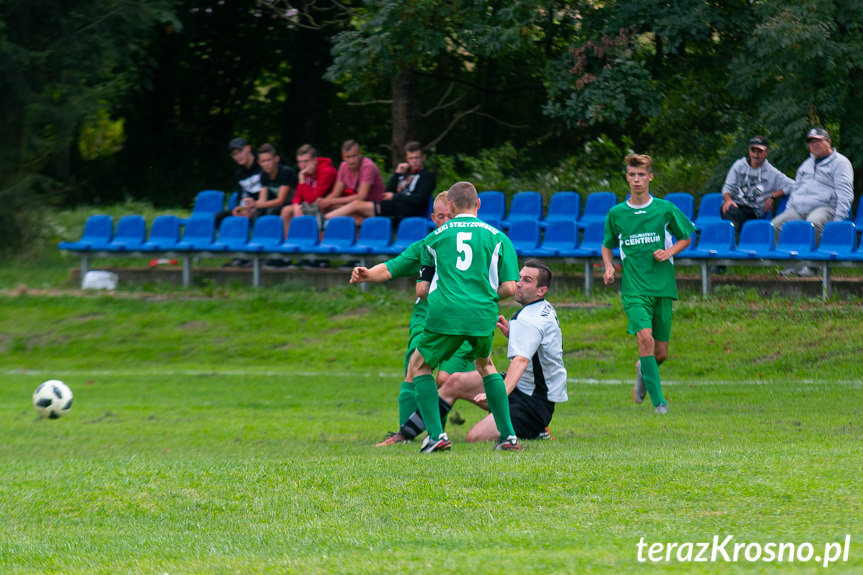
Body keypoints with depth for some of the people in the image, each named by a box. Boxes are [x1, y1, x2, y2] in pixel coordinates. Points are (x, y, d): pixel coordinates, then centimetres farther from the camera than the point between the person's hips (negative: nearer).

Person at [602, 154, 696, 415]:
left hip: (663, 286, 1)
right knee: (645, 337, -23)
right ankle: (658, 400, -18)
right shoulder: (616, 214, 5)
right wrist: (608, 266, -1)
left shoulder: (665, 209, 3)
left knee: (660, 352, 4)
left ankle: (642, 370, 41)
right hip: (633, 287, -1)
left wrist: (669, 252, -5)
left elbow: (685, 237, 15)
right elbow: (607, 246, 19)